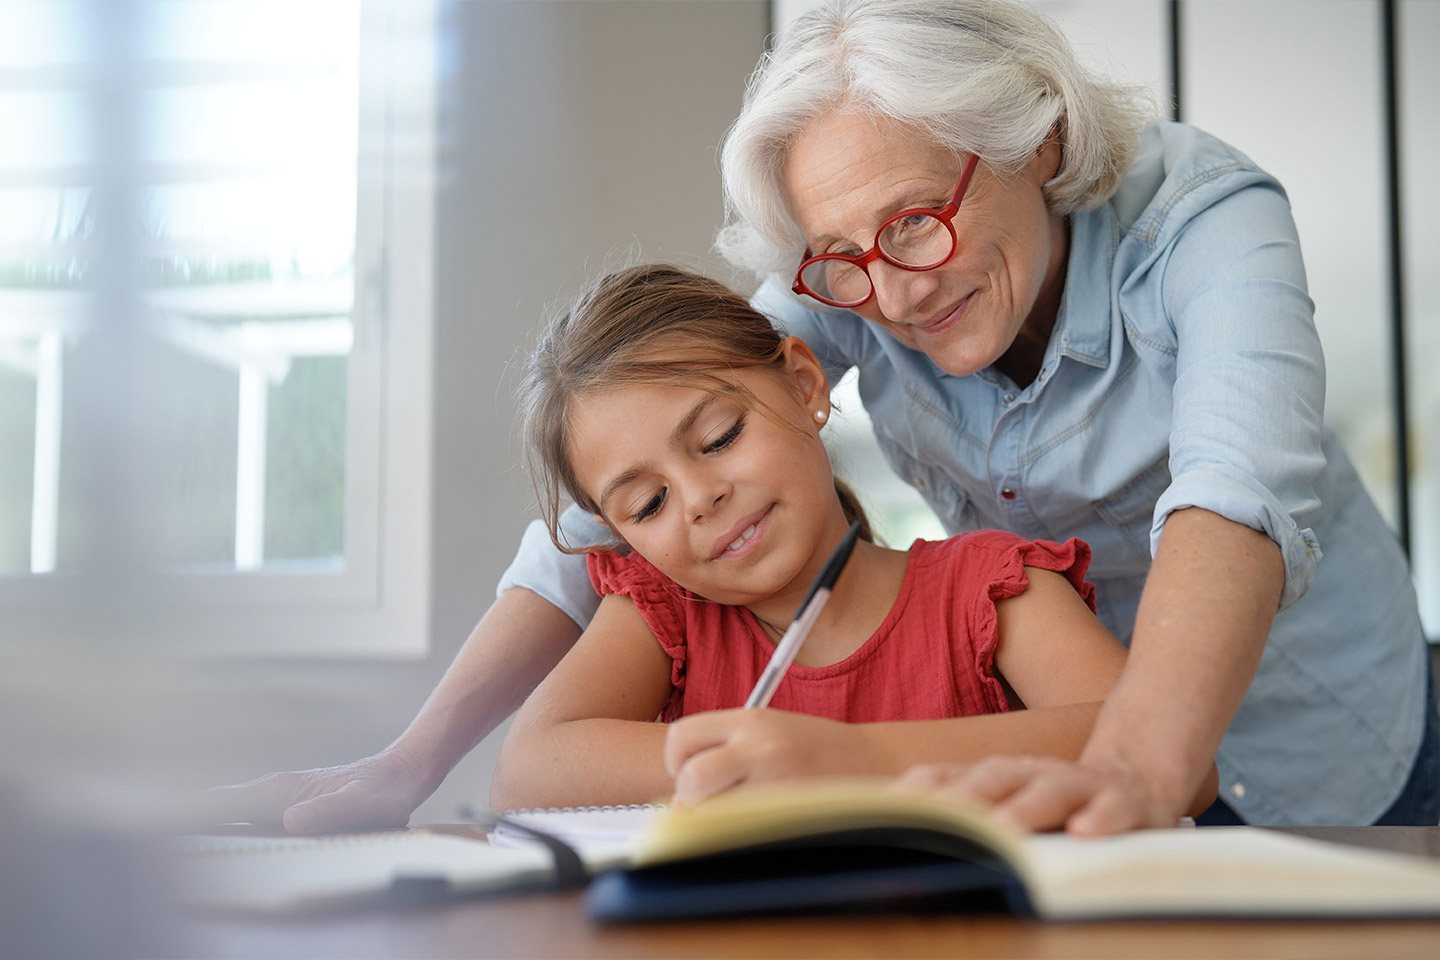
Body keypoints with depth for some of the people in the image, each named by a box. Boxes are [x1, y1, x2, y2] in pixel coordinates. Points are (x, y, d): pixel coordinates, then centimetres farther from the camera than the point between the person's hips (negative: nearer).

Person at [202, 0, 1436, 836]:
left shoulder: (1202, 215, -26)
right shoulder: (841, 291, -16)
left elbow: (1241, 492, -44)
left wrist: (1137, 765, -63)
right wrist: (412, 761, -31)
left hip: (1304, 733, -2)